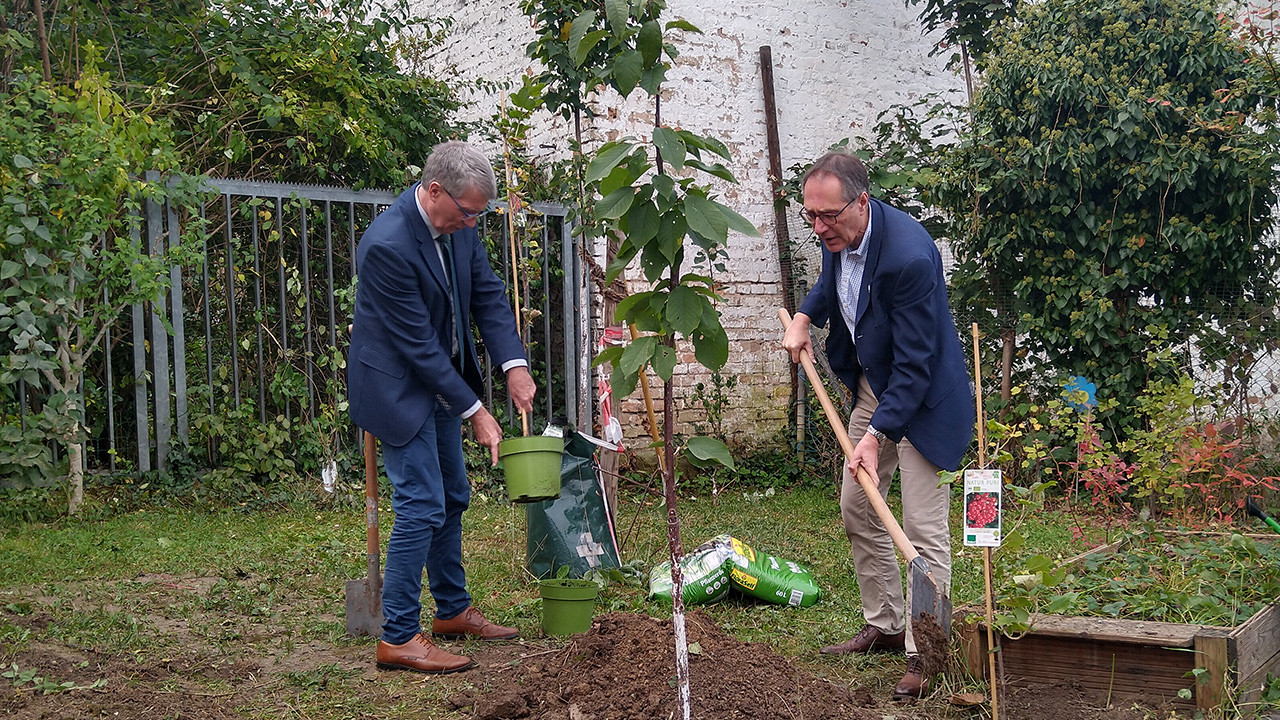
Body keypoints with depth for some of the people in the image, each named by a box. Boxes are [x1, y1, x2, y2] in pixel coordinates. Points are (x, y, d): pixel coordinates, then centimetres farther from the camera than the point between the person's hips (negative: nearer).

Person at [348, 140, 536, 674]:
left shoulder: (456, 226, -4)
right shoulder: (387, 245, -30)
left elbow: (488, 293, 4)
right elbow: (418, 344, -26)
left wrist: (514, 365, -11)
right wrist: (475, 412, -21)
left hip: (440, 381, 9)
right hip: (399, 386, -9)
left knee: (452, 499, 17)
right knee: (421, 506, -10)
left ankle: (453, 611, 32)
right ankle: (398, 638, 0)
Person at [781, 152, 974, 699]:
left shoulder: (909, 256, -32)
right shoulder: (837, 235, -8)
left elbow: (914, 366, -29)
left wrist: (876, 436, -31)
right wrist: (803, 317, 2)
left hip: (921, 397, -9)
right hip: (871, 384, 9)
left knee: (923, 529, -8)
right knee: (857, 510, 15)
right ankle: (885, 627, 28)